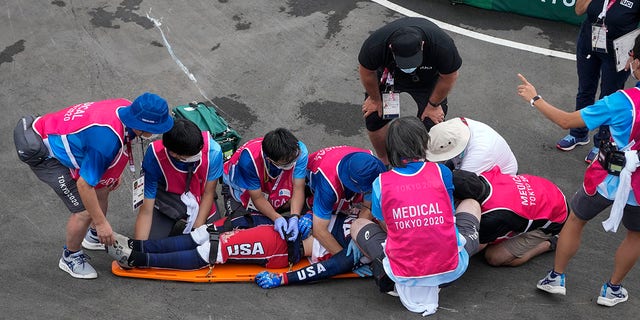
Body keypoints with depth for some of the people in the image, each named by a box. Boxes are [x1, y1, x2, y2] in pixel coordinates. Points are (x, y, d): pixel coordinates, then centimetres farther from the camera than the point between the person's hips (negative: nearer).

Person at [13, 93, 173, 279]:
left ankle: (97, 236, 44)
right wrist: (101, 222, -17)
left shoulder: (128, 108, -12)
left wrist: (114, 173, 18)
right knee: (85, 211, -9)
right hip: (44, 154, -9)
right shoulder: (108, 137, -38)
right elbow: (84, 184, -28)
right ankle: (70, 257, 17)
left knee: (101, 188, 18)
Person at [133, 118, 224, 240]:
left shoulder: (213, 150, -31)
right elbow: (146, 211, -26)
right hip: (167, 203, -1)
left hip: (200, 203, 1)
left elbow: (208, 194, -15)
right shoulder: (154, 157, -32)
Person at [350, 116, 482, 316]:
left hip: (403, 274, 1)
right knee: (471, 204, 26)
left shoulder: (381, 183, -3)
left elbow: (386, 227, 6)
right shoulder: (441, 172, -2)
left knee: (358, 225, 26)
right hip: (451, 269, -1)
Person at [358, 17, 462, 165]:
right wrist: (375, 99, -2)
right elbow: (366, 72, -16)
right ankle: (384, 162, 20)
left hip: (427, 79, -1)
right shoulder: (375, 45, -41)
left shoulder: (442, 45, -41)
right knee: (374, 118, -7)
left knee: (432, 123, -12)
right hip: (389, 73, 1)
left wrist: (433, 105, -8)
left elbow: (449, 77, -19)